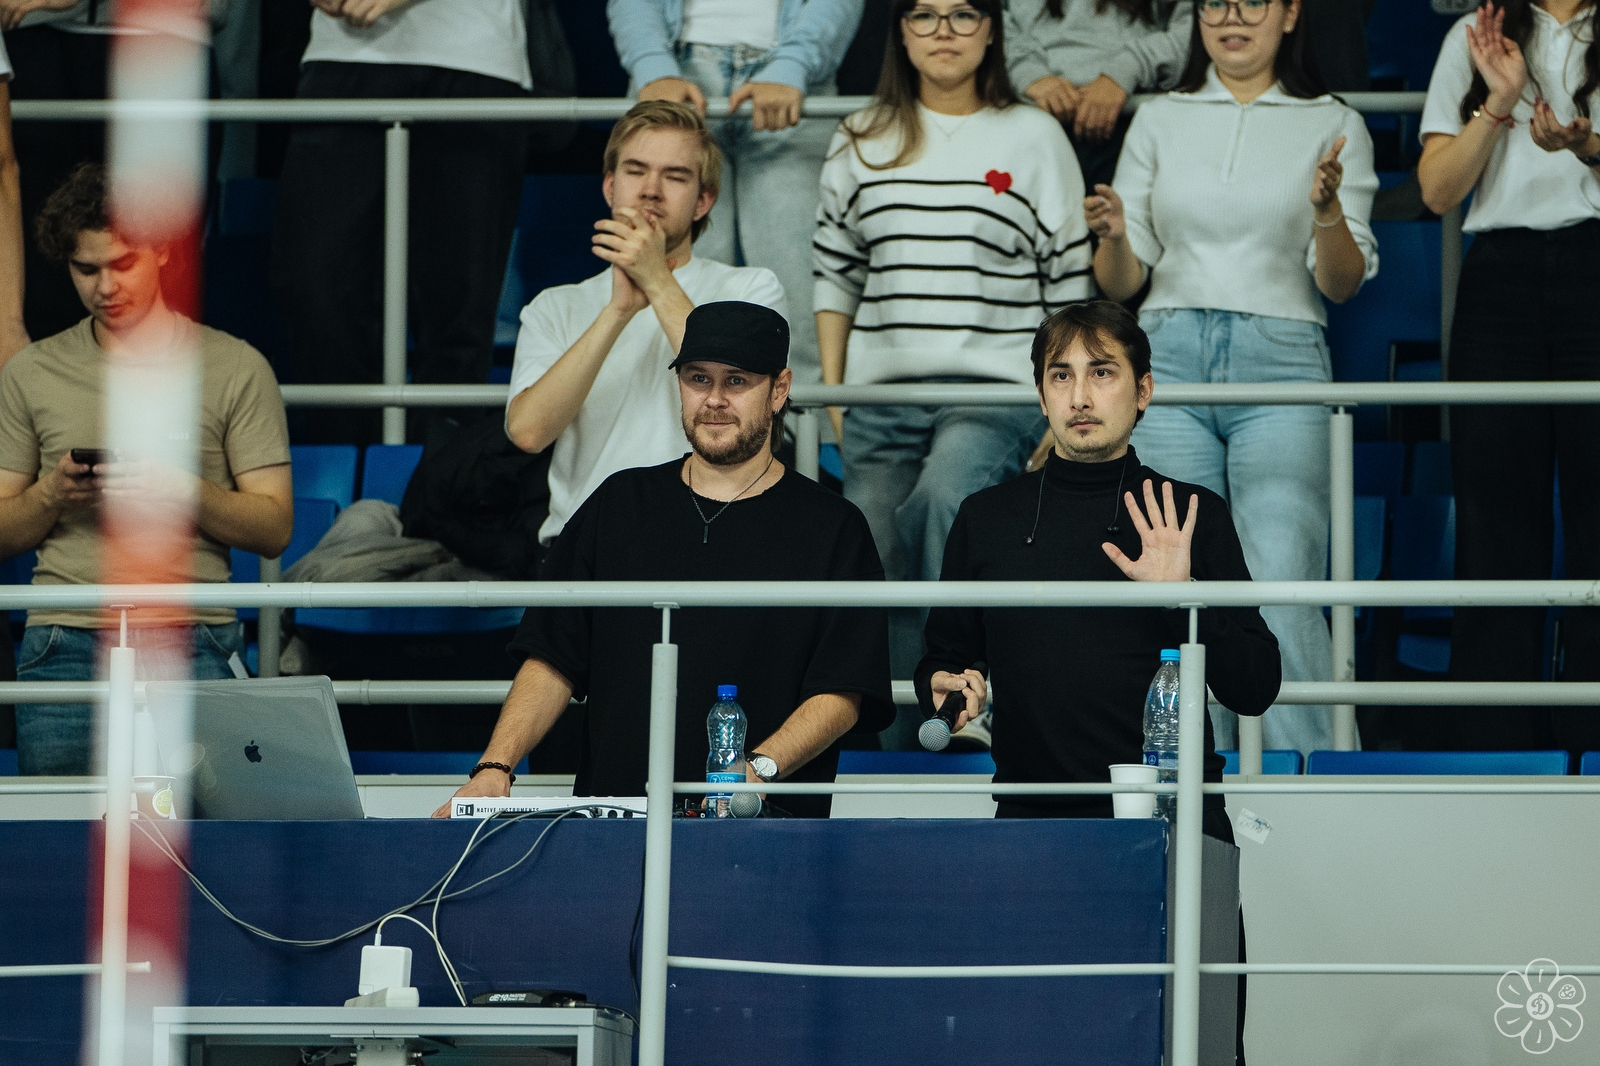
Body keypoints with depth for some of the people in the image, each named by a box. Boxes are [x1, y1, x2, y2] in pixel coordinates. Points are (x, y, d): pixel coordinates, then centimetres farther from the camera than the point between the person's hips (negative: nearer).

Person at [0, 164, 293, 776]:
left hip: (190, 650, -2)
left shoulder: (235, 368, 7)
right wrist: (52, 494, -7)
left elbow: (275, 529, 3)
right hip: (63, 647, 2)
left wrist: (182, 490, -13)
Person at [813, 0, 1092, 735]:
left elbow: (1068, 287, 6)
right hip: (881, 398, 4)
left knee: (949, 493, -35)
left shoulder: (1033, 138, 6)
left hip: (997, 388, -4)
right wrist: (832, 392, 9)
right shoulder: (861, 142, 13)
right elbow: (834, 274, 17)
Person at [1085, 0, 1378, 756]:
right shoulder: (1160, 121, 15)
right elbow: (1120, 281, 15)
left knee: (1280, 594, -16)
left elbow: (1342, 283, 5)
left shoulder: (1333, 127, 10)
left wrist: (1328, 209, -14)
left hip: (1280, 362, -2)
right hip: (1170, 359, 2)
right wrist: (1114, 236, -7)